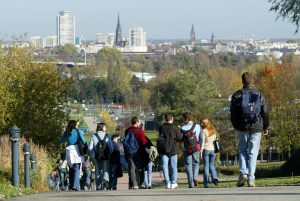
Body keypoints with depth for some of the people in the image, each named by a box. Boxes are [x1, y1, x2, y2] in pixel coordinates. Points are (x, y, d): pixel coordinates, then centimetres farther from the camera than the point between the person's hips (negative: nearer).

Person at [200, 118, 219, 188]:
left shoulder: (204, 131, -7)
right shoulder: (213, 131, 9)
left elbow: (202, 141, -10)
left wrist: (201, 151, -9)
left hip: (206, 149, -4)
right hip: (213, 149, 4)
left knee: (206, 166, 1)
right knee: (212, 165, 14)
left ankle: (206, 183, -1)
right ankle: (214, 178, -9)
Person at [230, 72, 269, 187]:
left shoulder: (237, 95, -2)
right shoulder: (259, 95, 2)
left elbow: (233, 113, 0)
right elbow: (265, 113, 4)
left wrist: (235, 126, 17)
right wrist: (265, 127, 16)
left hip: (242, 128, 0)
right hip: (256, 128, 0)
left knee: (242, 151, 14)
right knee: (253, 153, 3)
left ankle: (243, 173, -5)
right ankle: (251, 179, -4)